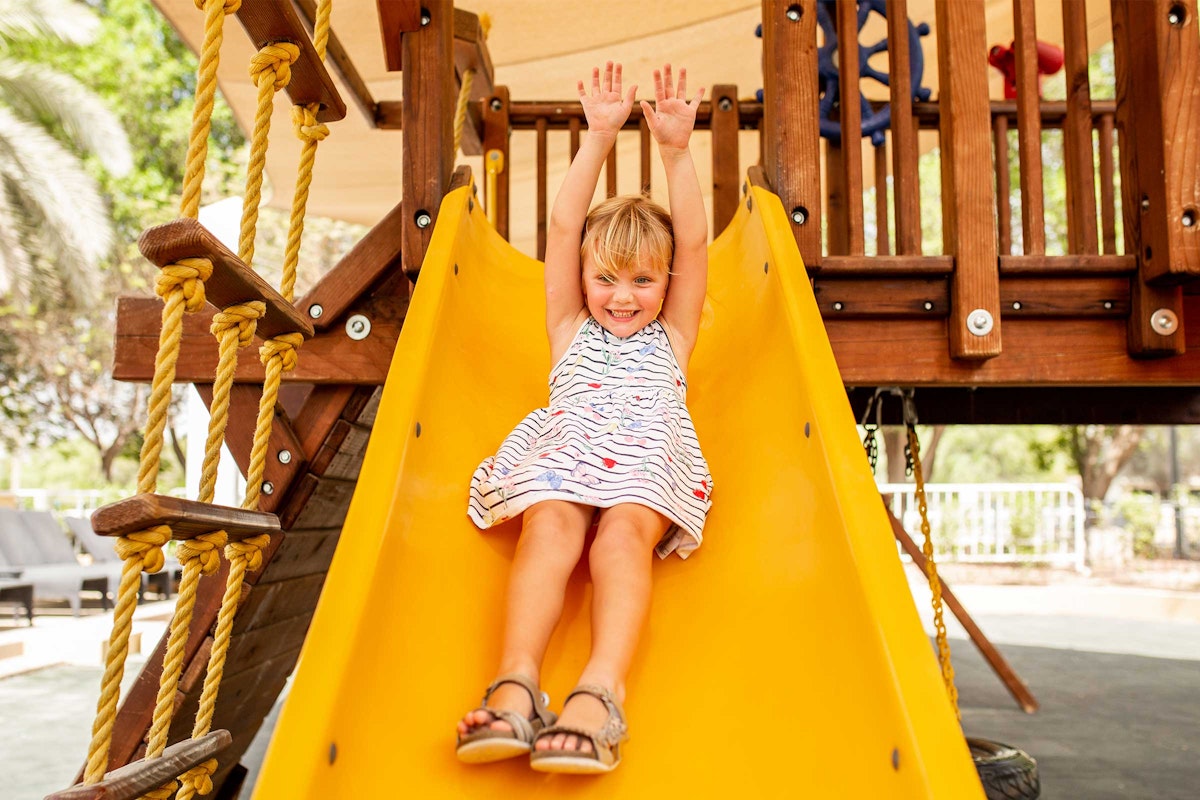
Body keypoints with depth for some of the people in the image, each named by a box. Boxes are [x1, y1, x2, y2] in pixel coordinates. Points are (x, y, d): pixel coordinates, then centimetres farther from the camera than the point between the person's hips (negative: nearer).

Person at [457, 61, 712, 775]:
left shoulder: (671, 337, 30)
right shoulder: (571, 332, 30)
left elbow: (694, 242, 18)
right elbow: (563, 230, 21)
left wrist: (676, 149, 8)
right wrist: (600, 138, 14)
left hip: (650, 461, 0)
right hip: (565, 452, 1)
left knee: (623, 532, -33)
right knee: (551, 527, -32)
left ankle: (602, 689, -53)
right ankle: (516, 683, -50)